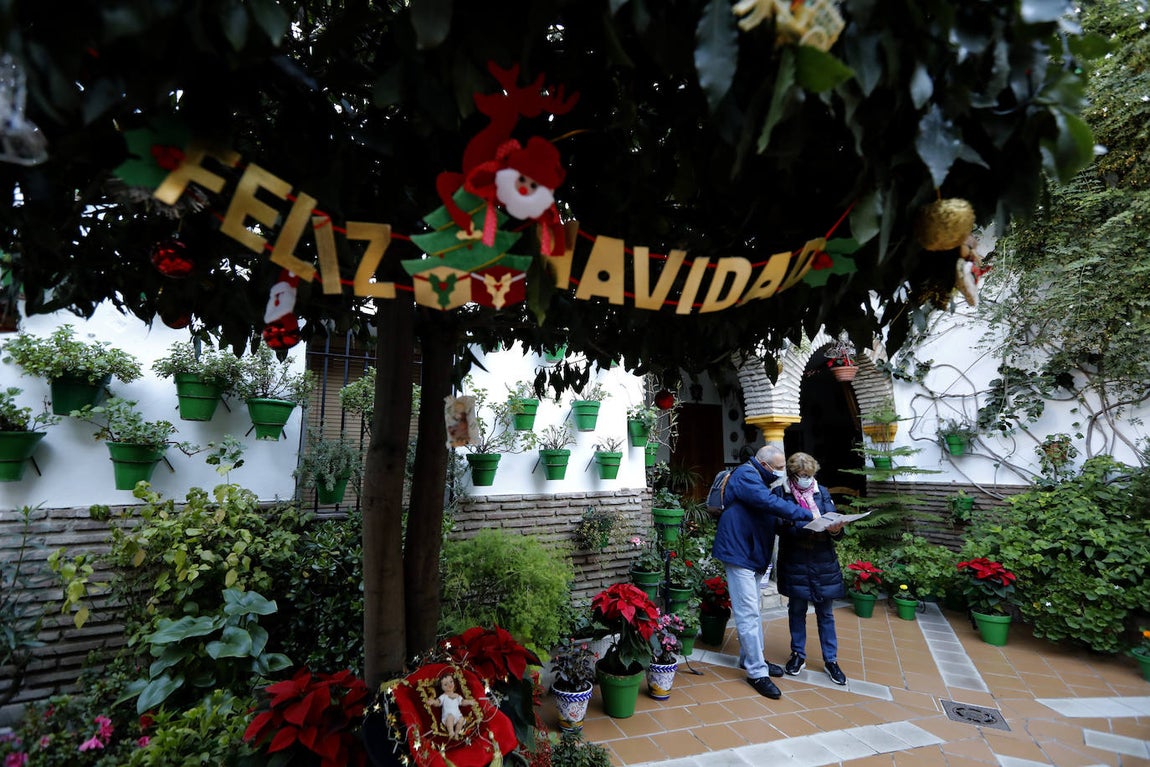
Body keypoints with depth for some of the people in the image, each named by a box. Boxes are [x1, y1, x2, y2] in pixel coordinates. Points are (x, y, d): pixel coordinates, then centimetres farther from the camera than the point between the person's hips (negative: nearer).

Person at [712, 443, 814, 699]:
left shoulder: (762, 479, 15)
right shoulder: (745, 475, -19)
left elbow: (773, 507, 13)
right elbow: (772, 503, -30)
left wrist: (800, 523, -1)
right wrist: (808, 515, -25)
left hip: (754, 554, 11)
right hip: (739, 552, -11)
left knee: (753, 610, 19)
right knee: (748, 613, -7)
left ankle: (751, 658, 31)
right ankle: (757, 672, 0)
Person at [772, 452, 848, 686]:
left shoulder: (822, 492, 5)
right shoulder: (780, 493, -6)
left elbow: (835, 526, 6)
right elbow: (777, 525, -14)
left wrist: (836, 529, -17)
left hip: (824, 563, 2)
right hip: (795, 563, -2)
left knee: (826, 613, 12)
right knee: (797, 610, 13)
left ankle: (830, 660, 27)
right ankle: (798, 654, 31)